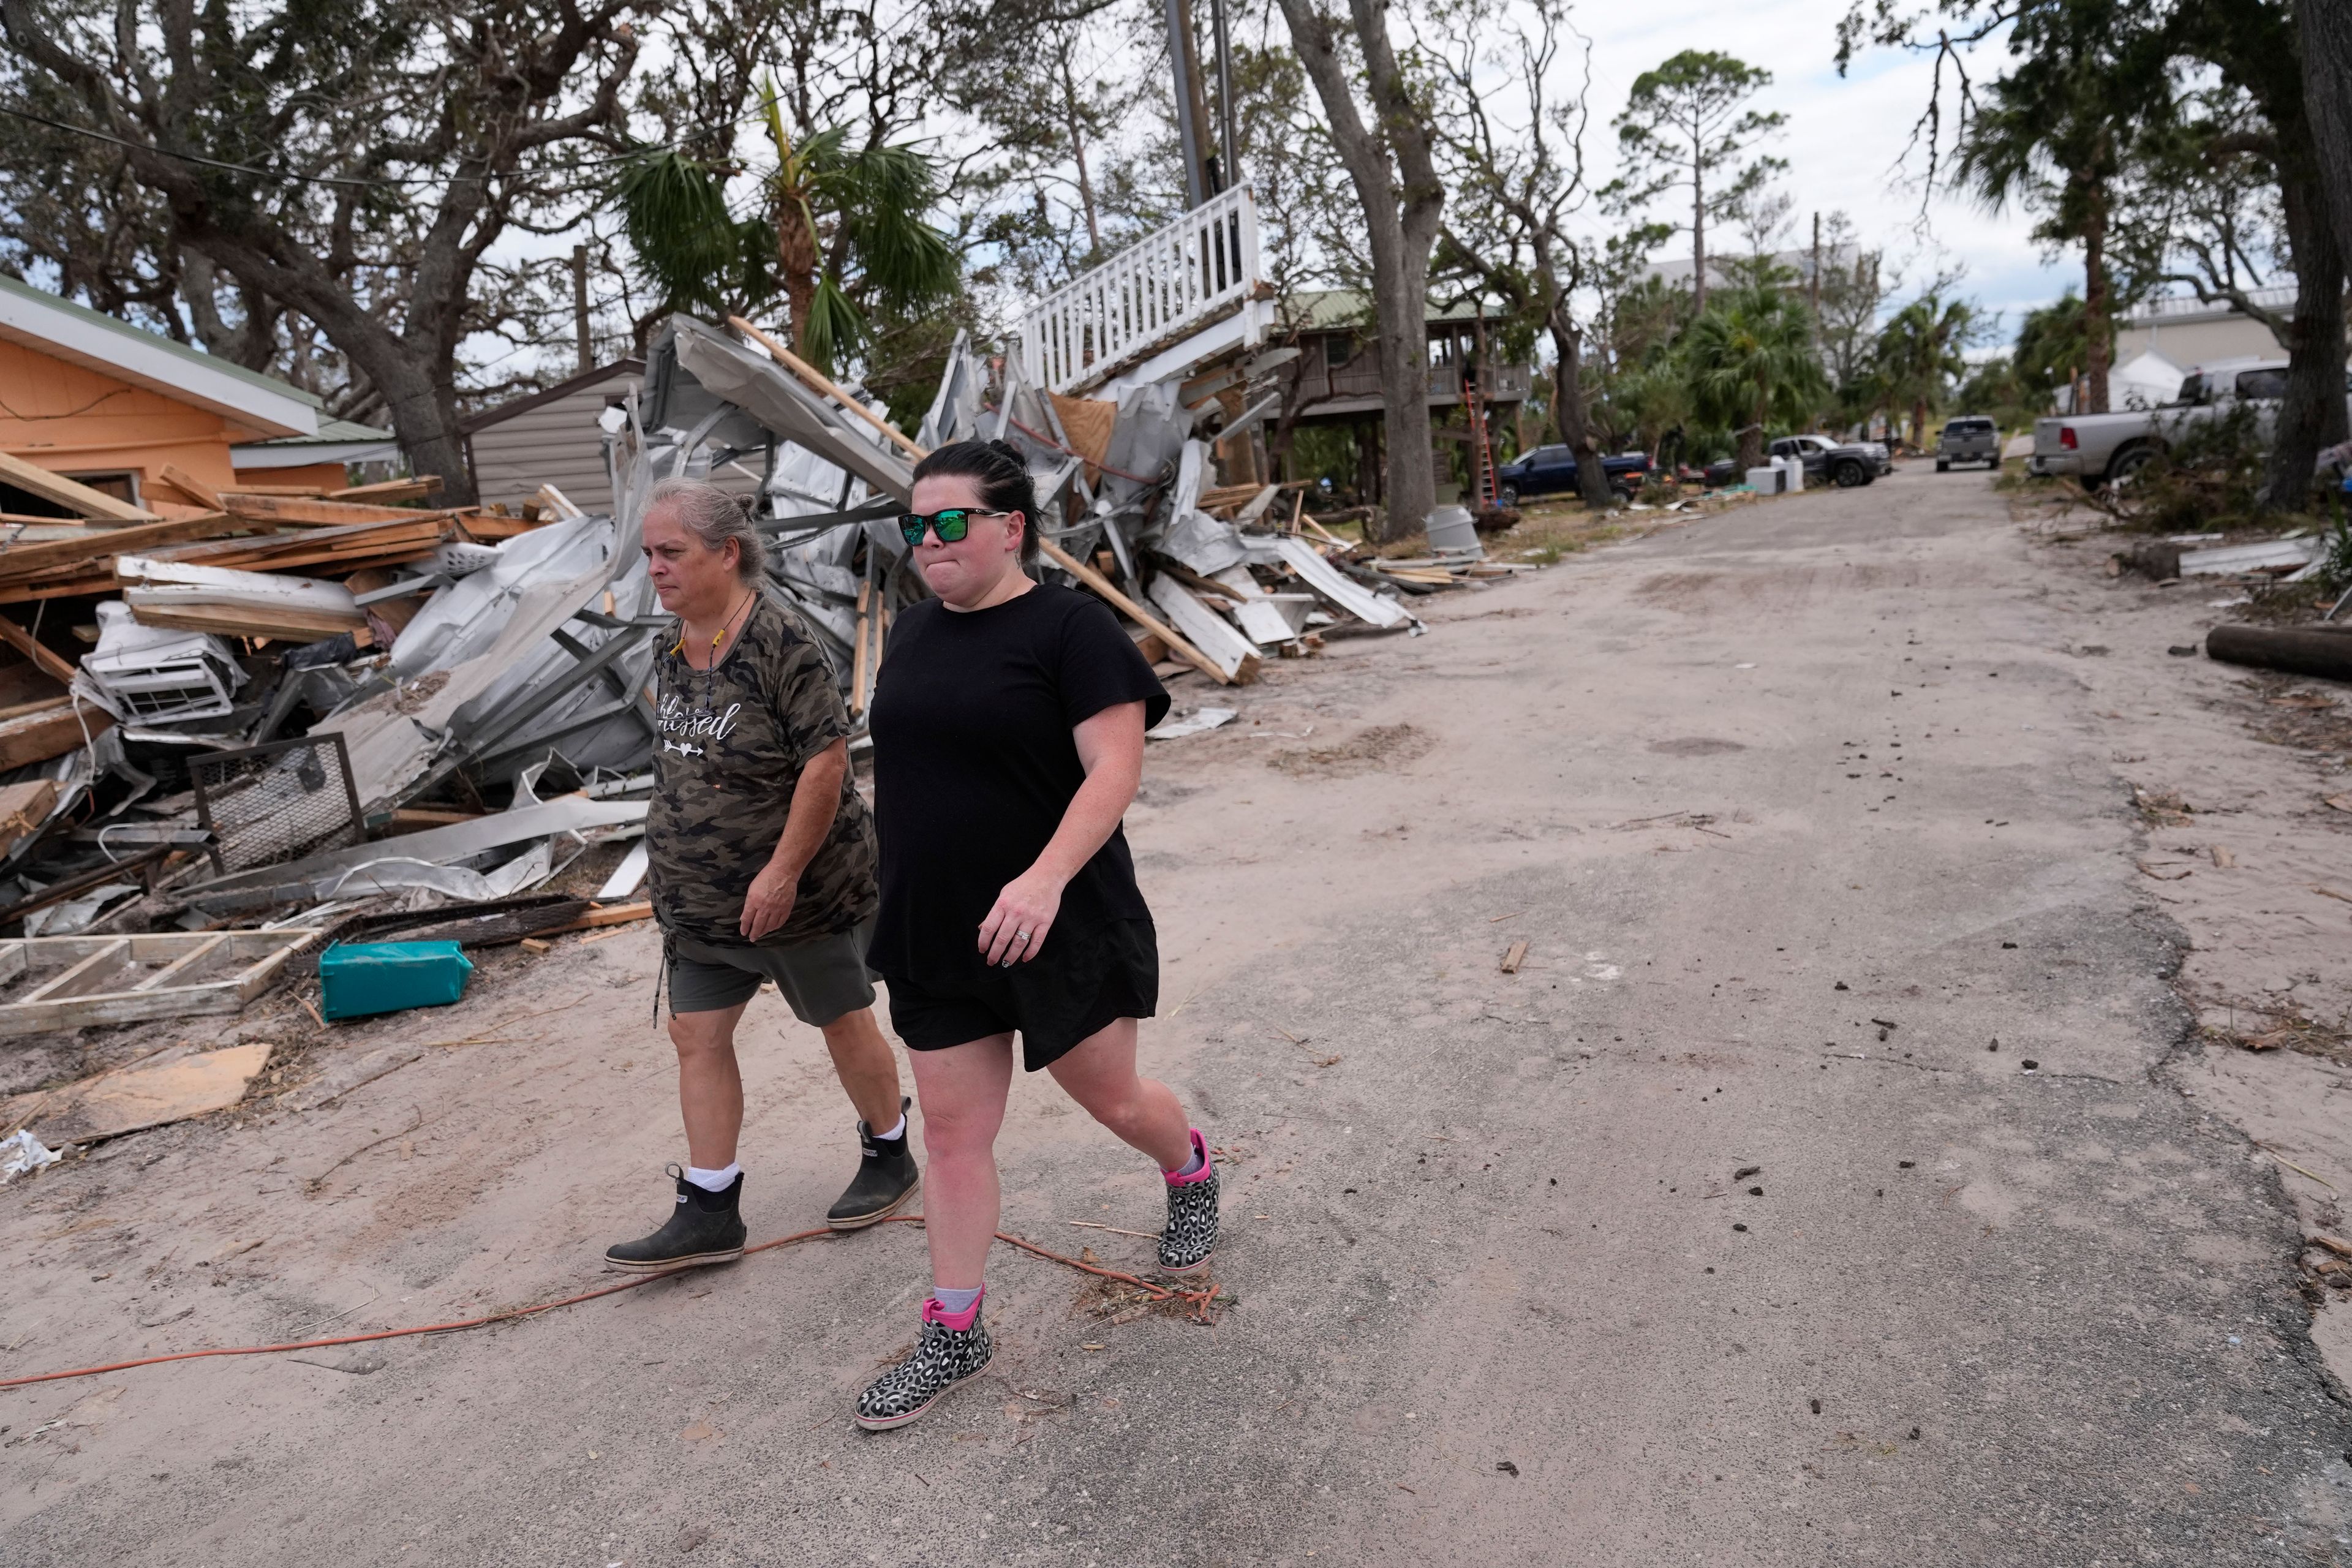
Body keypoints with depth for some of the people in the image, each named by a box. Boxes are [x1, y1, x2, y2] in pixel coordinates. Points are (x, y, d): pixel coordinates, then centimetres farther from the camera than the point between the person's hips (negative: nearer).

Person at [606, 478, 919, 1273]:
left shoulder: (781, 643, -21)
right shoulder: (671, 647, 4)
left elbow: (826, 761, -24)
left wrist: (783, 869, -24)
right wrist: (679, 862, 19)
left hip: (800, 887, -8)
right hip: (700, 900, 8)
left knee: (843, 1023, 10)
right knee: (697, 1037, 7)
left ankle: (889, 1155, 32)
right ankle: (708, 1213, 17)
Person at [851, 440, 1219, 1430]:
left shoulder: (1070, 629, -13)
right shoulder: (915, 631, 9)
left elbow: (1115, 770, -20)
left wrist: (1045, 878, -33)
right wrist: (903, 886, 19)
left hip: (1060, 929, -5)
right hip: (935, 938, 6)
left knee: (1108, 1095, 13)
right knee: (952, 1132, 10)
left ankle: (1191, 1173, 47)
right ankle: (953, 1333, 24)